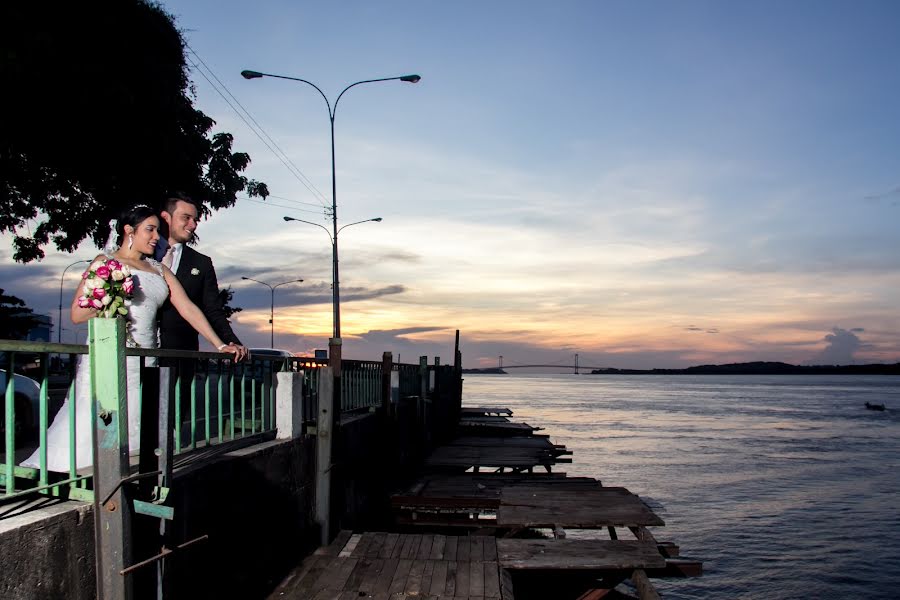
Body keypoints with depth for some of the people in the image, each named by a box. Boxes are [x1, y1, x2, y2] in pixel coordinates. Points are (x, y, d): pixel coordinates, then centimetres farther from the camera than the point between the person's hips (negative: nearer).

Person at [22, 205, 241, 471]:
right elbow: (77, 314, 0)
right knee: (92, 437, -9)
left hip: (144, 364, 4)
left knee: (133, 437, 0)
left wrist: (220, 345, 3)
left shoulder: (159, 270, 19)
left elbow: (189, 309, 11)